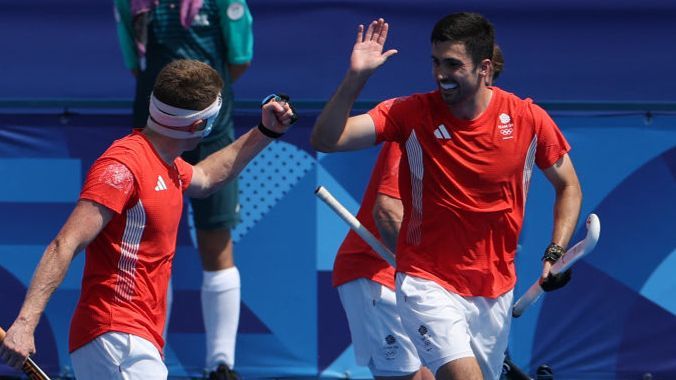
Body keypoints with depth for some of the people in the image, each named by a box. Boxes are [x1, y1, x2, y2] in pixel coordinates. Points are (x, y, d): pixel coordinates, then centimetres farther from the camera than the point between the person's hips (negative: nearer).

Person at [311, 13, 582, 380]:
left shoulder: (528, 119, -5)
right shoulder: (410, 113, -10)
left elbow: (568, 186, 10)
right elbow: (325, 139, -18)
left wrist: (555, 253, -3)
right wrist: (356, 77, -29)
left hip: (496, 291, 4)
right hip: (427, 284, -4)